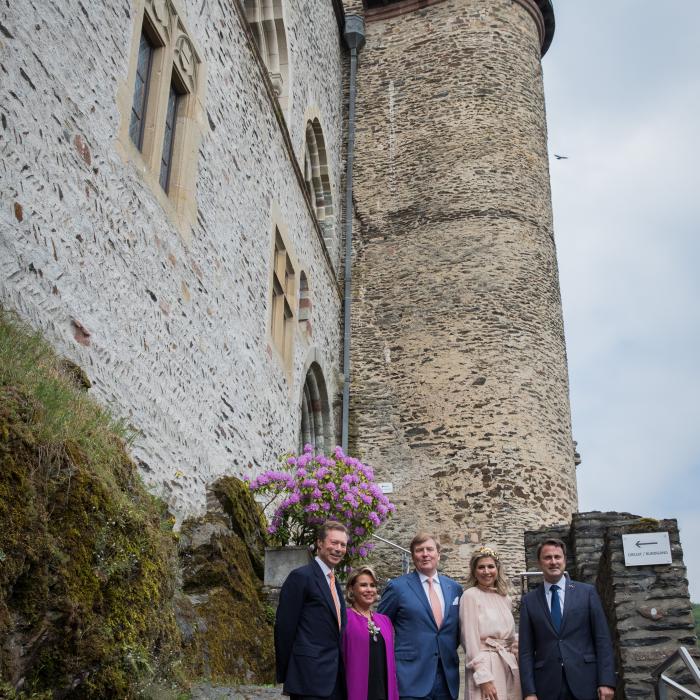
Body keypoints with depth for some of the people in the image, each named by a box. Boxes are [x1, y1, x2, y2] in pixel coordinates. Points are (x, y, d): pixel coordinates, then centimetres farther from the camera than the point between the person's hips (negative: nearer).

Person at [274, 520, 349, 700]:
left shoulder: (334, 583, 18)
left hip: (334, 681, 8)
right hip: (310, 680, -8)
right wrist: (285, 677, -7)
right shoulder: (301, 577, -8)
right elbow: (284, 629, -10)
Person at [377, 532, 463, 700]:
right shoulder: (397, 587, -3)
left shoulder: (454, 588, 10)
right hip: (411, 679, -4)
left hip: (447, 679, 4)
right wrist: (393, 660, 2)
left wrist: (449, 652, 10)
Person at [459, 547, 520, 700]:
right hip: (485, 666, -6)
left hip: (510, 666, 6)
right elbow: (470, 640, -11)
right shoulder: (470, 596, -7)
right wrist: (483, 678, -16)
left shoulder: (505, 598, 12)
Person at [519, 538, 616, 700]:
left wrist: (606, 682, -7)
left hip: (585, 682, 0)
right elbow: (526, 650, 3)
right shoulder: (529, 601, 5)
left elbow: (602, 639, 1)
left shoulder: (587, 592, 4)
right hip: (547, 686, 1)